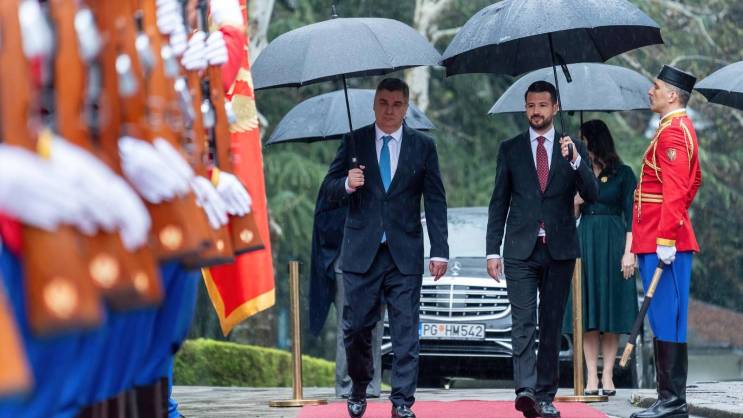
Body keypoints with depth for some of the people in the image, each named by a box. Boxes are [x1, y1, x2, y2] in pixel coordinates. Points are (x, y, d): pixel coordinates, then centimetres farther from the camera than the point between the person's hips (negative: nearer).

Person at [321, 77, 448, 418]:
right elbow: (330, 186, 8)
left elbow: (435, 201, 4)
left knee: (405, 330, -4)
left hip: (405, 252, 0)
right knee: (356, 327, 2)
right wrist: (346, 184, -16)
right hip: (361, 250, 0)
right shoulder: (354, 142, 6)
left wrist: (439, 251, -2)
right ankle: (359, 389, 24)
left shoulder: (423, 146, 6)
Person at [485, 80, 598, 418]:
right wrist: (493, 251, 2)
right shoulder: (510, 149, 8)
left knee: (552, 326, 4)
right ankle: (526, 389, -24)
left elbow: (591, 195, -3)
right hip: (520, 250, -1)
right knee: (523, 323, -12)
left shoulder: (573, 149, 8)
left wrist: (575, 160, -19)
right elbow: (499, 203, 9)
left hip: (559, 250, 1)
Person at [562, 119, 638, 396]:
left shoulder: (623, 174, 2)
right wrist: (575, 201, -7)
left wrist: (629, 252, -9)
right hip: (584, 243, 3)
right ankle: (591, 377, -1)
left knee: (611, 311, -3)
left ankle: (607, 376, 0)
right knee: (588, 312, -1)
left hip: (612, 243, -3)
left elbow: (630, 217, -1)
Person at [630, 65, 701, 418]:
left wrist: (666, 239, -24)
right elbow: (694, 181, 29)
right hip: (661, 240, 10)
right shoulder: (681, 128, 18)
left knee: (667, 322, -8)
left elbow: (675, 191, -22)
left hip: (663, 245, -10)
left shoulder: (672, 132, -14)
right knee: (665, 322, 11)